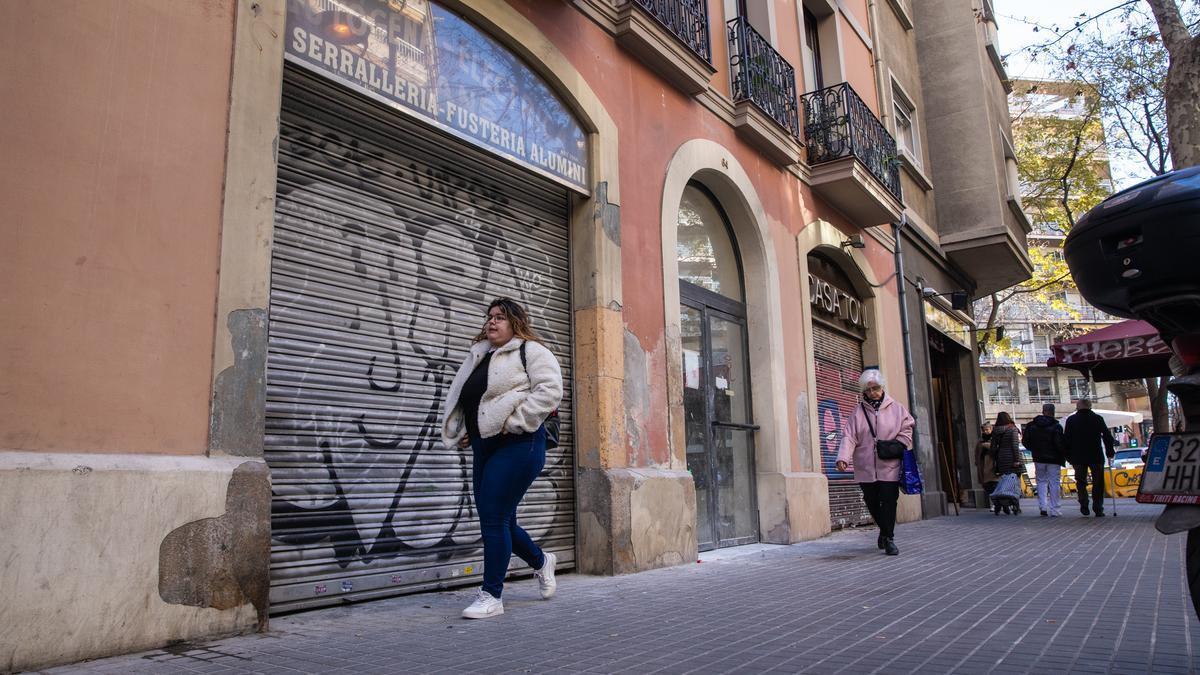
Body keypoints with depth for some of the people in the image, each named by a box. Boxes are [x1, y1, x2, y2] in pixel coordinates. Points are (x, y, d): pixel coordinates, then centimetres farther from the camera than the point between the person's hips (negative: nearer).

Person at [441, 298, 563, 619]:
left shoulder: (531, 351, -1)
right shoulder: (478, 359, 21)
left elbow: (550, 390, -15)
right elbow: (461, 401, 28)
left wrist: (513, 421, -18)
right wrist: (462, 433, 11)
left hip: (517, 445, -8)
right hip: (485, 448, 8)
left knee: (493, 516, -10)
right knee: (500, 520, 11)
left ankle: (491, 596, 1)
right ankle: (540, 561, 37)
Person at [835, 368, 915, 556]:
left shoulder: (895, 407, 3)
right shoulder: (858, 411, 2)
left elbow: (907, 427, 11)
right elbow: (849, 437, -5)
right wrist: (843, 457, -19)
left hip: (889, 466, -1)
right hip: (865, 467, 1)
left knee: (889, 502, -5)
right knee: (872, 502, 9)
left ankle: (889, 538, 7)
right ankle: (884, 529, 35)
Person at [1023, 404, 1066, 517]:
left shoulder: (1031, 426, 3)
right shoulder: (1056, 427, -11)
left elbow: (1026, 442, 7)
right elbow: (1060, 444, -16)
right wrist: (1064, 456, -1)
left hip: (1038, 458, 3)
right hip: (1054, 459, -3)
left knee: (1041, 481, 14)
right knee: (1054, 483, 2)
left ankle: (1043, 506, 2)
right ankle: (1053, 510, 3)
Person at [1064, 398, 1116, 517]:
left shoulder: (1071, 420, 2)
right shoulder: (1098, 419, 1)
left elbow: (1066, 439, 1)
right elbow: (1107, 436, 1)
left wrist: (1069, 457, 7)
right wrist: (1110, 452, 9)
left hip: (1078, 458, 0)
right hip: (1096, 457, 0)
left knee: (1081, 482, 9)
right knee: (1098, 483, 7)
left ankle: (1084, 506, -5)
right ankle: (1098, 509, 4)